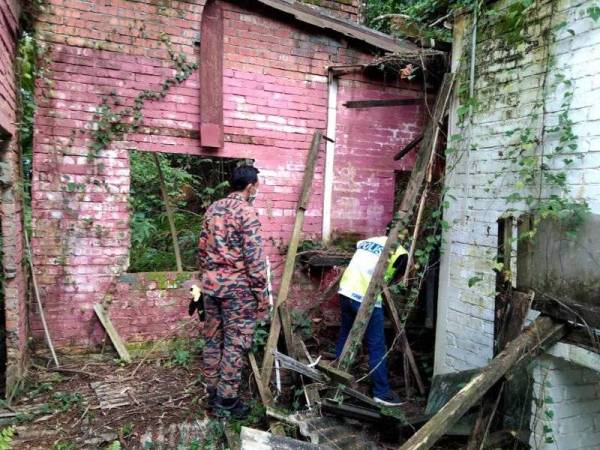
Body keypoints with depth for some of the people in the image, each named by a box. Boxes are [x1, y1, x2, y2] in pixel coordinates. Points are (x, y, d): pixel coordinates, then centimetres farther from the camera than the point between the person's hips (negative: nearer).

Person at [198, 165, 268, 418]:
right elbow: (254, 257, -16)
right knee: (234, 345, 2)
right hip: (238, 288, -7)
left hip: (211, 285, 8)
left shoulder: (213, 209, 9)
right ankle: (226, 401, 10)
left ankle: (212, 394, 26)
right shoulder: (247, 212, -13)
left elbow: (202, 248, 14)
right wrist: (261, 292, -10)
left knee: (212, 340, 14)